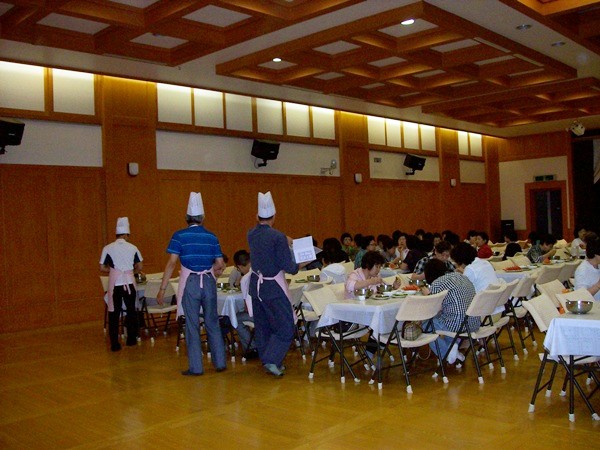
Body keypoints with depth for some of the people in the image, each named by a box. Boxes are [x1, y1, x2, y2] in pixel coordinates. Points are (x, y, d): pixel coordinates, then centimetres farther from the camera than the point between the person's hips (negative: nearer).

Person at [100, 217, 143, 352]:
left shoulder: (108, 248, -3)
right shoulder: (132, 248, 0)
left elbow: (102, 268, -3)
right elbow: (139, 267, 2)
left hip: (115, 284, -1)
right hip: (129, 283, 1)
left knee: (114, 313, 5)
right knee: (131, 310, 16)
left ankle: (114, 344, 5)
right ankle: (131, 339, 24)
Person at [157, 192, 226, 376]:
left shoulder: (179, 236, -4)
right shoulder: (212, 237, 5)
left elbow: (172, 263, -10)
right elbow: (220, 264, 4)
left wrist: (162, 289, -8)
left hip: (190, 283, -2)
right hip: (209, 282, 3)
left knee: (192, 325, 5)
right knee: (213, 323, 12)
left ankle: (196, 367, 9)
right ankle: (220, 362, 19)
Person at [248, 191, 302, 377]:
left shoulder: (251, 235, 3)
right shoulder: (278, 236, -17)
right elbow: (286, 265, -16)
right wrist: (298, 266, 5)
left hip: (256, 284, 7)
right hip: (274, 287, -7)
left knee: (262, 326, 16)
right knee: (286, 327, 2)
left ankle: (266, 359, 25)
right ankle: (272, 360, -6)